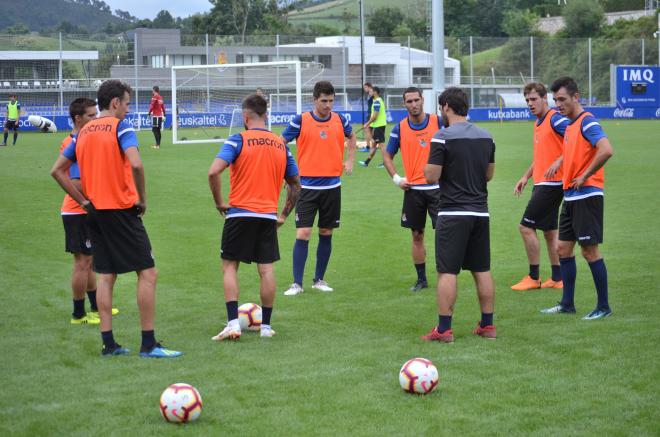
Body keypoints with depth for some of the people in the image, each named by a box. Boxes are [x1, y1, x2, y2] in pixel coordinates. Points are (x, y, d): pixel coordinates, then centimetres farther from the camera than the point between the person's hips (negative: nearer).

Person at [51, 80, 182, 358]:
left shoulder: (83, 132, 12)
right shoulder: (120, 126, -8)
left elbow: (57, 171, 13)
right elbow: (136, 164, -24)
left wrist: (84, 201, 12)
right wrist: (143, 199, -10)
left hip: (95, 211, 7)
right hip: (121, 209, -7)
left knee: (105, 276, 11)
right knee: (147, 272, -2)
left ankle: (108, 343, 10)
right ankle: (148, 344, -3)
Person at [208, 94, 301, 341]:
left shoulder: (238, 140, -6)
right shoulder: (281, 145, 9)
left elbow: (214, 172, -18)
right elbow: (295, 185, 15)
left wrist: (219, 202, -5)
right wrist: (284, 215, 21)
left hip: (240, 213, -3)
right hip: (268, 216, 3)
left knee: (229, 266, 5)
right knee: (267, 269, 6)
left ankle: (233, 323, -6)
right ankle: (266, 325, 10)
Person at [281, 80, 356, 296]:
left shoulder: (339, 120, 3)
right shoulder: (301, 120, -6)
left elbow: (351, 136, 25)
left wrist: (349, 160, 13)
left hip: (332, 185, 3)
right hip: (307, 186, -3)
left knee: (326, 234, 9)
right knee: (303, 233, -9)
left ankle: (319, 280, 20)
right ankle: (297, 283, -3)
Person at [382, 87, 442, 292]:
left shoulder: (438, 122, -3)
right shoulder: (400, 128, 2)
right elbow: (387, 155, 14)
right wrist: (396, 178, 2)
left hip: (436, 187, -2)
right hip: (413, 189, 2)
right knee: (417, 235, 8)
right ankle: (421, 279, 18)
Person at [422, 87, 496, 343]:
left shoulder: (443, 137, -11)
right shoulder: (486, 137, 9)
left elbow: (432, 177, -13)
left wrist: (428, 166, 6)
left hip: (453, 213, -6)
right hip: (480, 211, 6)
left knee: (447, 272, -4)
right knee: (482, 270, 12)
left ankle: (444, 329, -4)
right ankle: (487, 325, 16)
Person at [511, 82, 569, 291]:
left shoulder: (555, 119, -13)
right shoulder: (538, 123, 17)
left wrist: (558, 162, -28)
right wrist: (526, 176, 21)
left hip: (551, 184, -10)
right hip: (542, 184, 10)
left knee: (526, 227, -8)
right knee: (549, 231, 11)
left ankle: (534, 277, -1)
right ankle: (557, 278, 15)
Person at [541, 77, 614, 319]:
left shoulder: (587, 122, -14)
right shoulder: (570, 125, 15)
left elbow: (606, 150, -28)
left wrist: (585, 176, -20)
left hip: (586, 195, -10)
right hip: (571, 197, 10)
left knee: (590, 250, -5)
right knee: (563, 249, 11)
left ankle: (604, 306, 3)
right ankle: (567, 303, 19)